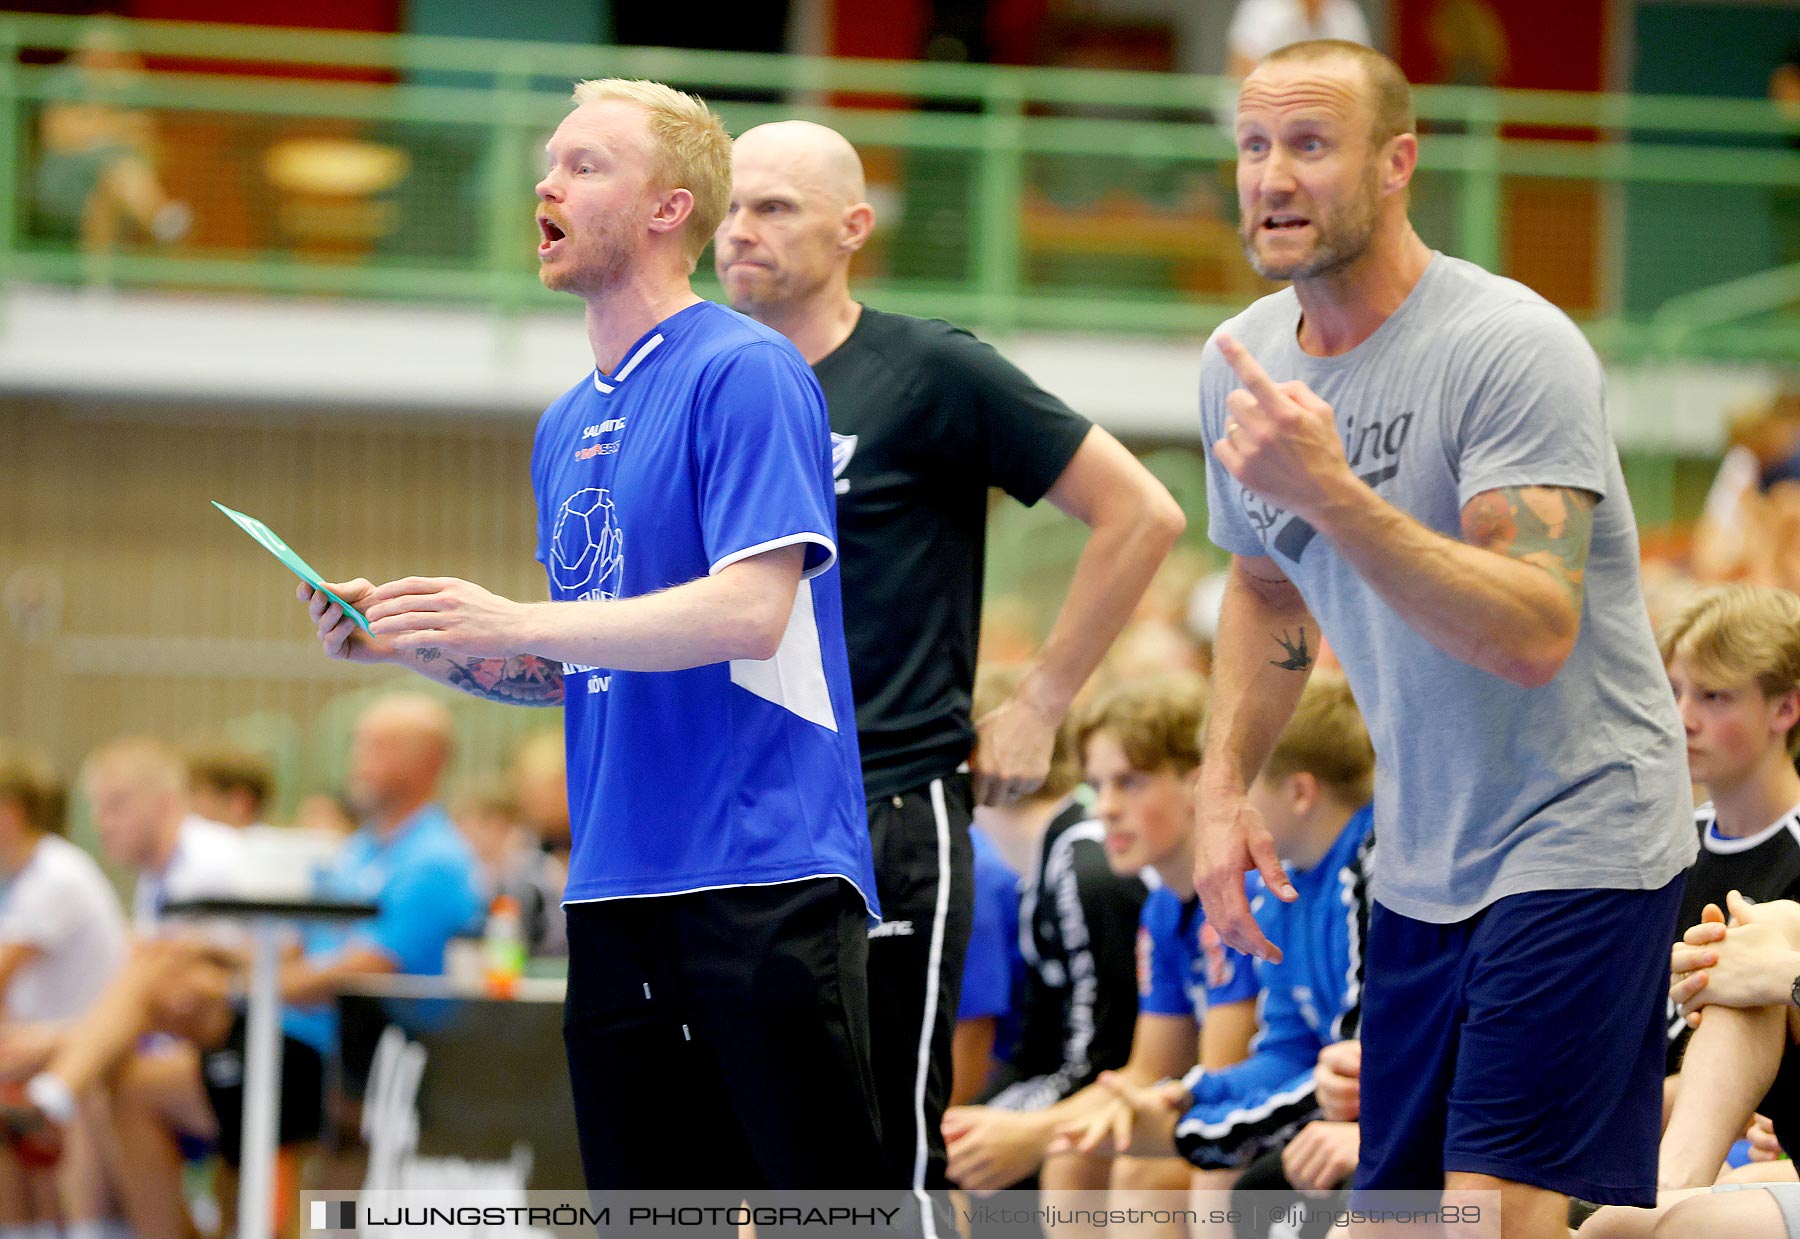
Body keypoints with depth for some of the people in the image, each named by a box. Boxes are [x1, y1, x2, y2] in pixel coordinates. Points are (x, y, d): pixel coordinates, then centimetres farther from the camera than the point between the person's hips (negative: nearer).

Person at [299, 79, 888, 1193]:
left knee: (828, 1202, -9)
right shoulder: (567, 426, 18)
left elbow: (750, 609, -17)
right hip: (615, 887, 8)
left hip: (763, 878, -8)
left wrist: (516, 622, -19)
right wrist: (417, 644, 8)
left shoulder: (743, 372, -7)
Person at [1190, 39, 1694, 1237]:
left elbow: (1535, 634, -29)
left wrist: (1330, 493, -36)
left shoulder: (1514, 349, -19)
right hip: (1422, 862, 8)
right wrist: (1225, 785, 10)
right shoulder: (1245, 362, 5)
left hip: (1577, 840, -8)